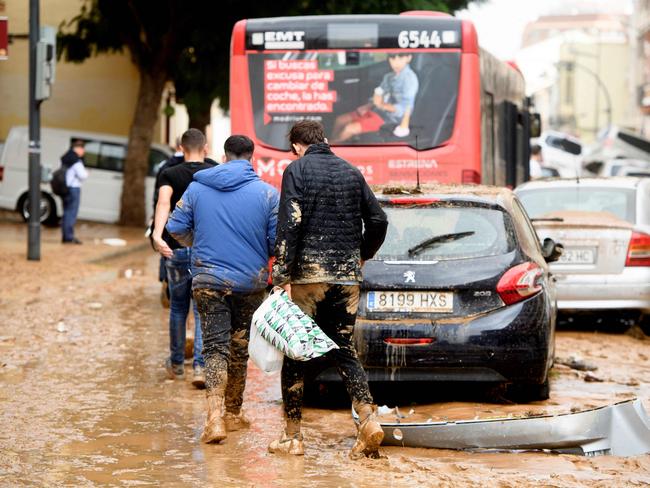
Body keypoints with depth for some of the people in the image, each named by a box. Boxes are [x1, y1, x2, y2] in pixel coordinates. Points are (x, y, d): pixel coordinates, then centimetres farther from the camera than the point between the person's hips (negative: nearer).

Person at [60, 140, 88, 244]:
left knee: (67, 212, 14)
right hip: (73, 188, -9)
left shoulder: (64, 158, 13)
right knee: (72, 213, -6)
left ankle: (65, 236, 17)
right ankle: (69, 237, -7)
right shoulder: (76, 160, -14)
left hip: (65, 188, 9)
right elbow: (82, 175, -18)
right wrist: (86, 173, 5)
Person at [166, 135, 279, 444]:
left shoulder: (197, 188, 0)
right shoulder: (267, 193, -5)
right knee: (239, 349, 14)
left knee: (215, 348, -1)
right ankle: (233, 413, 25)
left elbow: (176, 228, 3)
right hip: (251, 281, 0)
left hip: (208, 279, 0)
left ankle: (215, 418, -20)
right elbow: (279, 241, -5)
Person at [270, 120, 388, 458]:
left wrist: (281, 274, -13)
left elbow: (289, 224, -14)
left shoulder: (297, 171, -4)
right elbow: (378, 220, 12)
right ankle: (369, 419, -7)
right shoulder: (351, 172, 11)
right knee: (343, 349, 11)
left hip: (309, 274, -5)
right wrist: (362, 255, 27)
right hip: (347, 276, 5)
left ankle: (293, 436, 7)